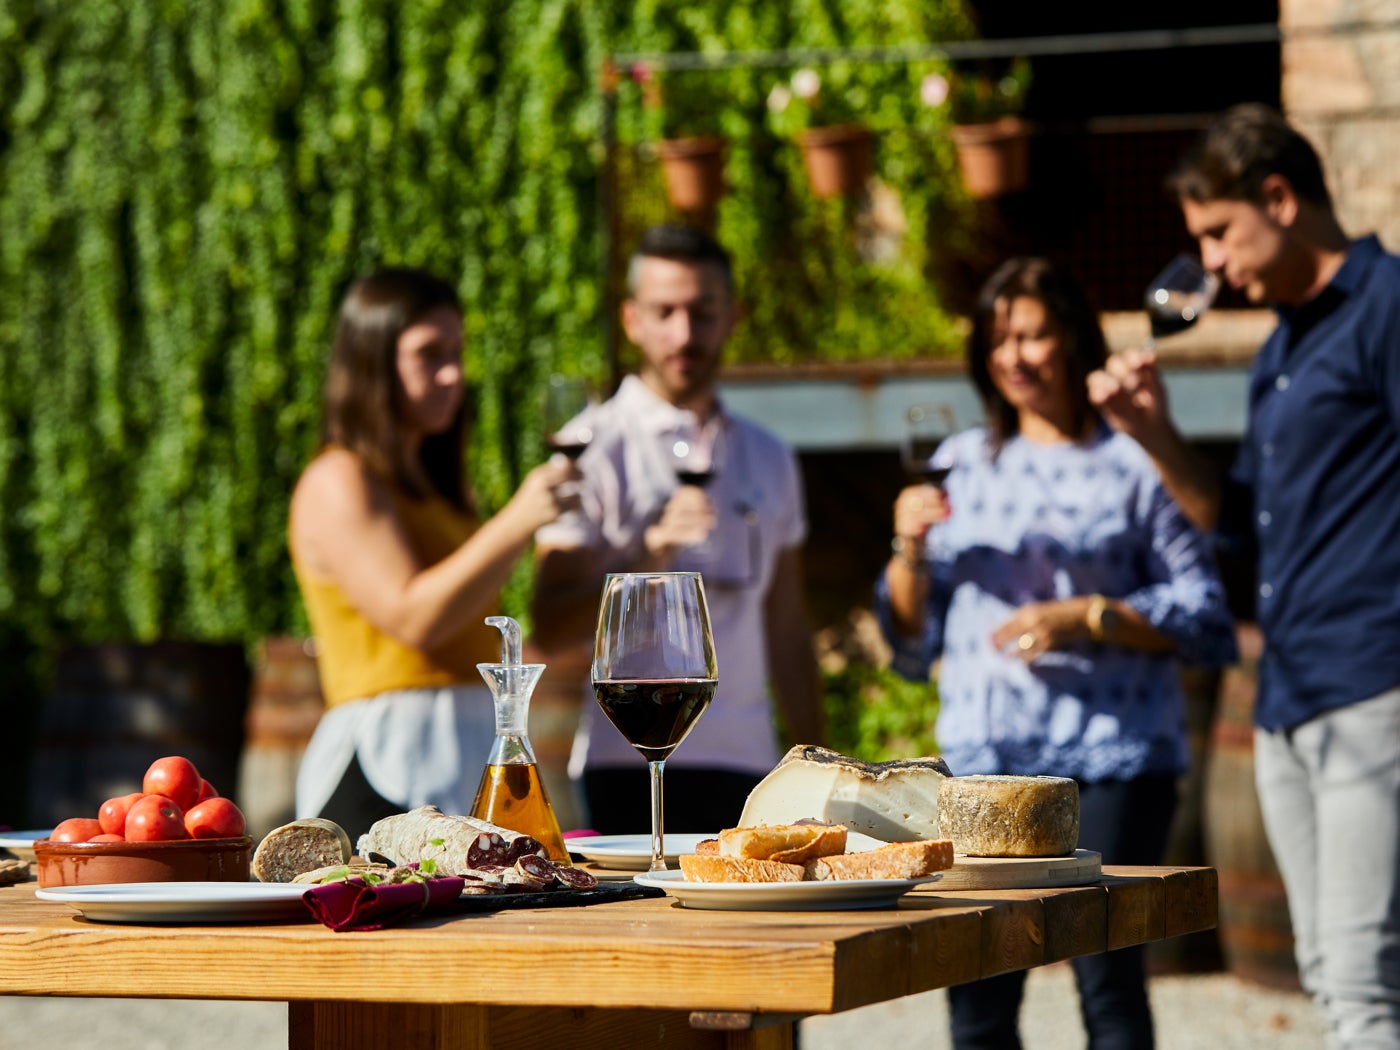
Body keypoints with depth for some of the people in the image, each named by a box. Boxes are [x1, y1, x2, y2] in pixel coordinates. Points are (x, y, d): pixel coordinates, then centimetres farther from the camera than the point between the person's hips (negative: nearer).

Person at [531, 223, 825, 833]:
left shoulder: (768, 461, 18)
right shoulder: (598, 449, 1)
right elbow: (552, 629, -7)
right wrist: (650, 552, -22)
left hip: (745, 765, 5)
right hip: (631, 769, -4)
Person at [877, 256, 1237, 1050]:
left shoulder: (1134, 464, 3)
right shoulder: (964, 464, 16)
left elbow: (1206, 618, -1)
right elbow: (912, 641, 18)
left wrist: (1086, 619, -12)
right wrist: (911, 550, -1)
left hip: (1110, 755, -4)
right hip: (983, 755, 4)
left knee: (1108, 980, -7)